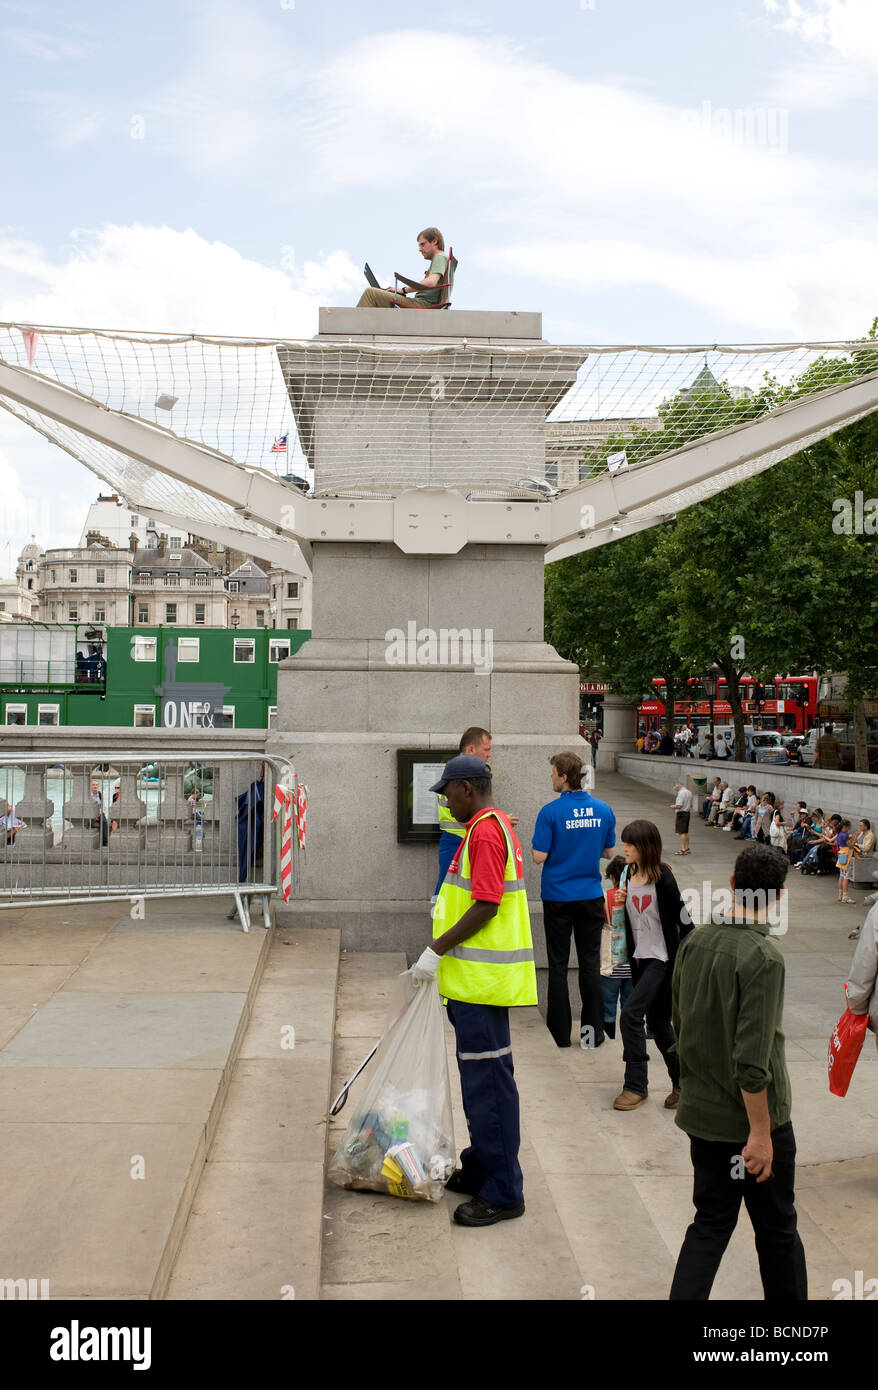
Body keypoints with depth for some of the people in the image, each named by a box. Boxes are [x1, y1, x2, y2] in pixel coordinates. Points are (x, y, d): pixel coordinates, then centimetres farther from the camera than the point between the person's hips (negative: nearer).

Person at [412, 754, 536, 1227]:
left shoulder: (485, 832, -17)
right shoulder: (494, 826, 16)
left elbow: (486, 907, -22)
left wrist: (437, 950, -17)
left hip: (483, 977, -11)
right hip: (476, 976, 11)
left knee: (488, 1082, -4)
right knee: (481, 1078, 18)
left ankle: (503, 1192, 3)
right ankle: (481, 1169, 29)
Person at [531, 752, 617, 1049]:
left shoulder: (551, 812, -15)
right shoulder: (603, 810, -1)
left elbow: (538, 857, -15)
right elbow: (609, 852, 8)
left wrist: (534, 844, 5)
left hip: (558, 898, -3)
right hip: (591, 896, 3)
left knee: (558, 965, 7)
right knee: (590, 963, 10)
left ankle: (560, 1033, 12)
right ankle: (592, 1031, 14)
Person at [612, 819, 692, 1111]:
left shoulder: (662, 878, -17)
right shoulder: (630, 876, 5)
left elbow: (681, 917, -13)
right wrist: (621, 903, -2)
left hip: (661, 959, -8)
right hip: (640, 957, 8)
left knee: (630, 1014, -16)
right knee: (656, 1021, 12)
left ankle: (636, 1087, -6)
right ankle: (682, 1081, 27)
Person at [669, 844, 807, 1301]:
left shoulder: (694, 942, -2)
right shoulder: (763, 957, -22)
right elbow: (752, 1060, -25)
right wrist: (760, 1134, -16)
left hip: (701, 1112, 6)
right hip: (751, 1119, -5)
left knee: (711, 1222, 16)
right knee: (776, 1229, 14)